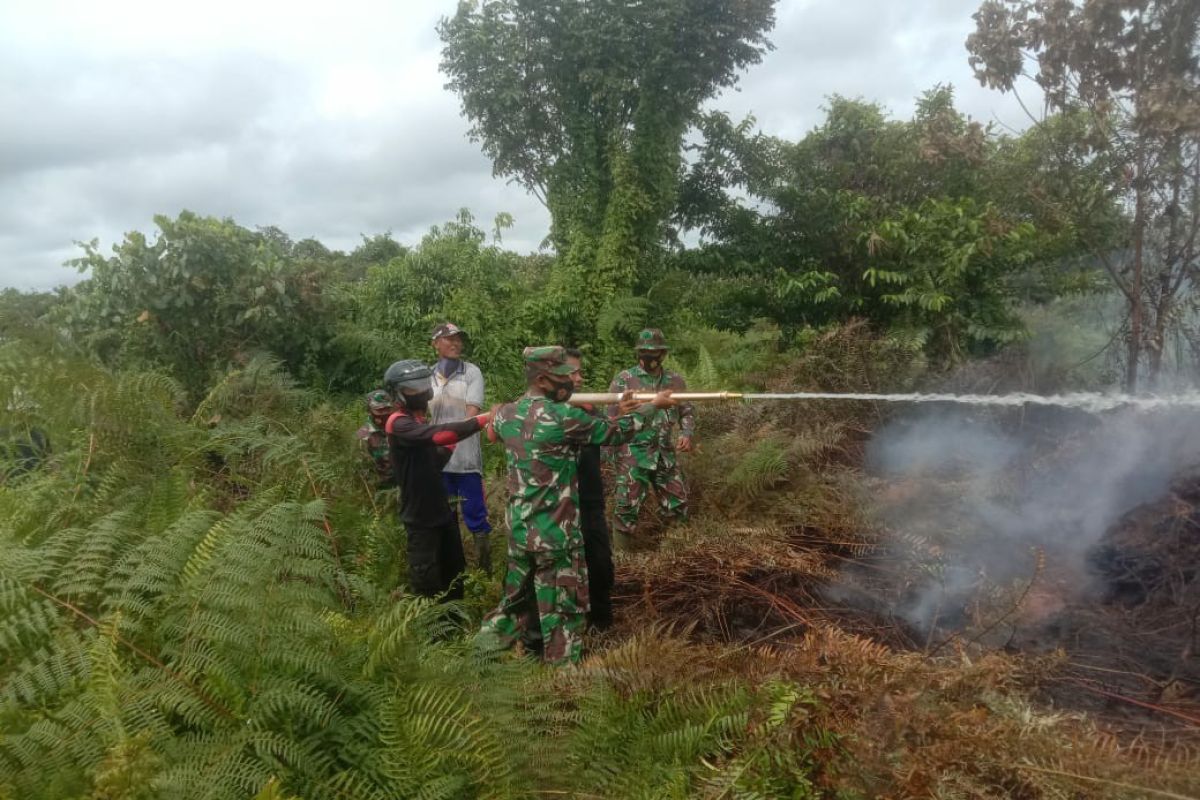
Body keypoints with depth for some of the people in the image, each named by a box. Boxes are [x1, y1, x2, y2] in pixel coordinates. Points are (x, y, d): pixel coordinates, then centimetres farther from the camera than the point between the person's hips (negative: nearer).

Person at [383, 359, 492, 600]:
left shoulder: (419, 422, 14)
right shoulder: (399, 424, -17)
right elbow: (437, 434, -35)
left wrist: (450, 446, 0)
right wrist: (482, 419, -35)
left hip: (442, 511, 9)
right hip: (421, 517, -9)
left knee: (454, 572, 18)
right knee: (427, 582, 0)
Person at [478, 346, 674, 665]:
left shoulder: (505, 414, 2)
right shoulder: (562, 416, -19)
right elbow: (613, 433, -6)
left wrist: (614, 413, 13)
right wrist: (652, 406, 12)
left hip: (518, 529, 7)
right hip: (556, 533, -7)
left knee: (516, 599, 23)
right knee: (563, 612, 7)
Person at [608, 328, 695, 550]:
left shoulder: (676, 381, 7)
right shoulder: (623, 380, -5)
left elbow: (686, 412, 15)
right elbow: (611, 418, -3)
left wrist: (686, 434, -2)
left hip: (666, 454, 4)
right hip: (633, 454, -4)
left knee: (678, 508, 8)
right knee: (627, 507, -6)